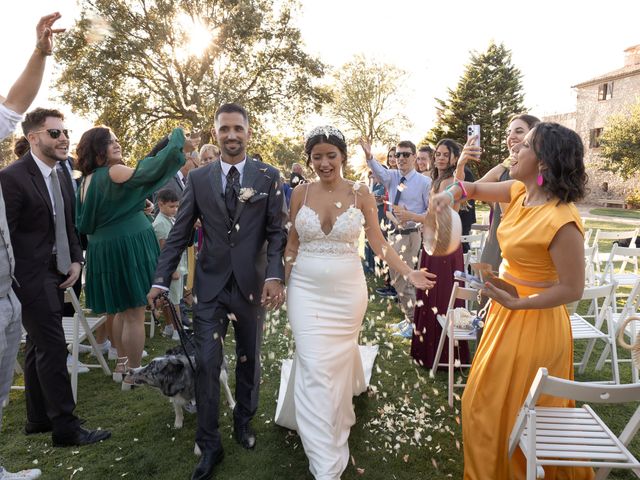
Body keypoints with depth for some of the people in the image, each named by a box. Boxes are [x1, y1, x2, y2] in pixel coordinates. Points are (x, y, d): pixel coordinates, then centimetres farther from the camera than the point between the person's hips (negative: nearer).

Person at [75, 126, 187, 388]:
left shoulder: (86, 182, 11)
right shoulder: (115, 172, -14)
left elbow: (84, 224, 14)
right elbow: (152, 170, -18)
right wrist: (176, 137, -6)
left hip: (104, 249, 9)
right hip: (129, 247, -9)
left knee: (122, 310, 23)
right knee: (135, 314, 1)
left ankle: (121, 364, 35)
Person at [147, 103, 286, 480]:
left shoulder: (268, 177, -1)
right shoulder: (198, 178, 3)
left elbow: (277, 232, -4)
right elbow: (179, 234, 2)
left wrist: (275, 275, -19)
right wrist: (161, 281, -3)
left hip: (253, 285, 0)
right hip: (211, 286, 1)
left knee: (249, 360, 15)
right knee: (207, 364, 2)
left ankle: (244, 421, 39)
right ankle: (210, 446, 20)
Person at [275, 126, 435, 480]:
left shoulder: (361, 194, -3)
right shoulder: (300, 193, 0)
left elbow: (378, 242, -3)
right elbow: (293, 242, 8)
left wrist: (407, 273, -13)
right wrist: (281, 281, 3)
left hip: (346, 289, 0)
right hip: (306, 289, 1)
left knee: (339, 359, 12)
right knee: (314, 368, -1)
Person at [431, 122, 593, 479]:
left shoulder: (561, 220, -27)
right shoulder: (520, 192, -3)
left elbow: (572, 289, -22)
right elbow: (477, 189, 12)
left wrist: (517, 303, -27)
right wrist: (453, 193, -9)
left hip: (533, 320, -9)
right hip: (506, 312, 9)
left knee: (508, 408, 11)